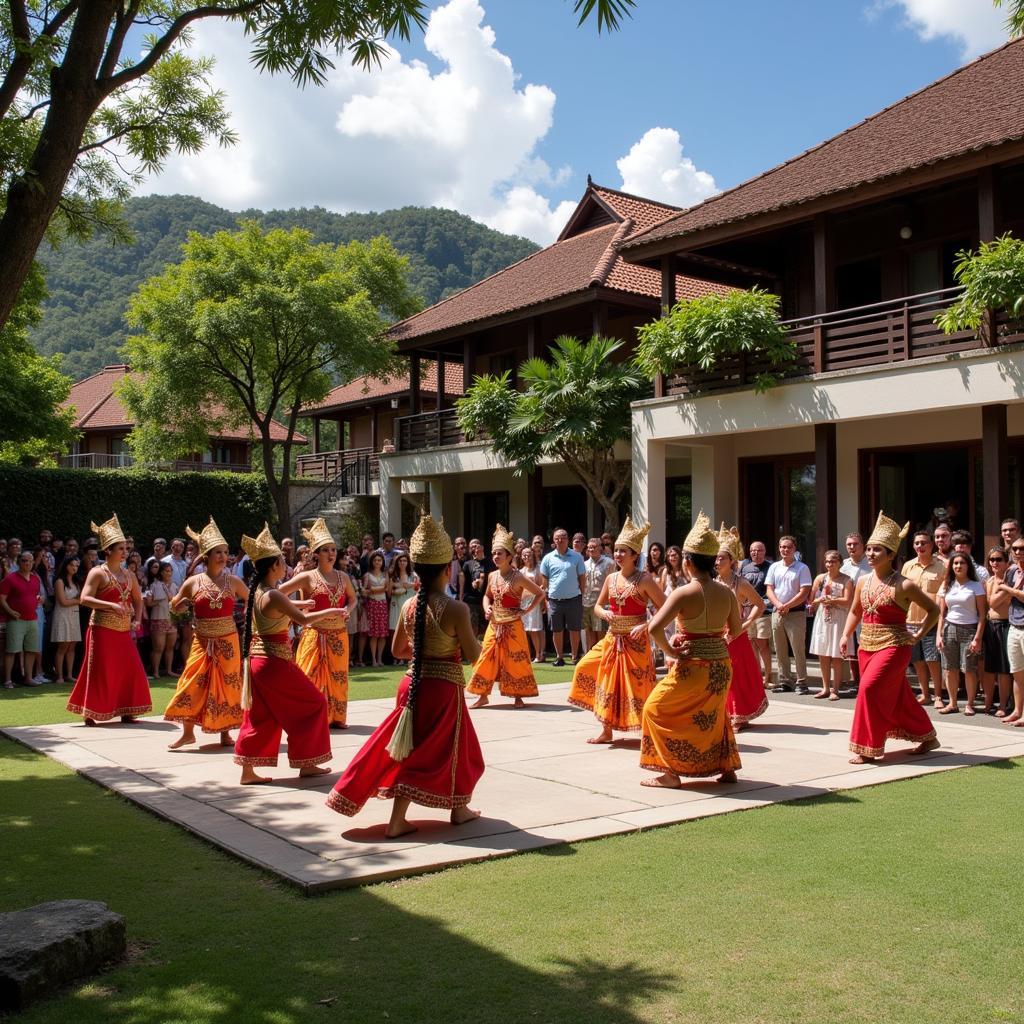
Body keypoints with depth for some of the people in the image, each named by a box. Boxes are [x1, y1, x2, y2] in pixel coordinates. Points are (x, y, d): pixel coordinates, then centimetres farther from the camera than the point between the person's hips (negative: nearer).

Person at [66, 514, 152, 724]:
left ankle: (125, 712, 14)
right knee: (100, 672, -4)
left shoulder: (129, 575, 13)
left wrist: (137, 619, 6)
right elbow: (85, 599, -16)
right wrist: (111, 605, -26)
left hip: (123, 631, 6)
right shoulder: (97, 573, -5)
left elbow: (137, 599, 23)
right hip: (102, 630, -6)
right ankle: (90, 713, 6)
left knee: (130, 669, 4)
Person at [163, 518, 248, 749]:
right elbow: (174, 607, 12)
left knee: (227, 685, 5)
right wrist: (184, 602, -8)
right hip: (202, 641, -1)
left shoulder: (233, 581, 2)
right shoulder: (193, 582, 0)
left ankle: (225, 732, 16)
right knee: (193, 683, -4)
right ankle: (187, 732, 8)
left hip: (227, 641, 1)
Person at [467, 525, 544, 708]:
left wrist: (527, 610, -11)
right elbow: (487, 596, 21)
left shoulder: (518, 578, -12)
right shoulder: (492, 576, 4)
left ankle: (518, 697, 12)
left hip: (512, 626, -5)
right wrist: (487, 608, 1)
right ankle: (483, 695, 13)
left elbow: (540, 593, -5)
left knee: (515, 660, 1)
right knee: (487, 658, 4)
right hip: (494, 625, 5)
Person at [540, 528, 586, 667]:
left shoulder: (576, 556, 1)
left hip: (573, 599, -1)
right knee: (557, 630, 9)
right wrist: (546, 598, 5)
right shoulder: (548, 558, 3)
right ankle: (559, 657, 20)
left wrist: (582, 596, 2)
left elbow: (582, 577, 6)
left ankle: (575, 657, 15)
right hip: (555, 600, 1)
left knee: (574, 629, 4)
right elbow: (544, 579, 9)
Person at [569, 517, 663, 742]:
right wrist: (604, 613, -6)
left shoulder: (644, 579, -10)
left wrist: (645, 626, -20)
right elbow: (597, 606, 17)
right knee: (608, 684, 10)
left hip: (635, 642, -6)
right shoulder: (611, 578, 6)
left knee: (636, 687, -4)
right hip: (612, 639, 6)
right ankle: (606, 730, 22)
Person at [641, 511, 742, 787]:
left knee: (656, 710, 11)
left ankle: (670, 773, 9)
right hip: (722, 665, 6)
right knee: (714, 714, 30)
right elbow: (736, 630, 12)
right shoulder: (726, 593, -1)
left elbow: (655, 628, -25)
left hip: (693, 666, -6)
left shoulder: (684, 593, -17)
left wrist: (670, 651, -11)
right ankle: (727, 768, 32)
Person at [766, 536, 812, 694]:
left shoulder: (802, 568, -2)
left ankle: (801, 683, 0)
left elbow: (804, 592, -8)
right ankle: (785, 682, 15)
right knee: (780, 650, 8)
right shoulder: (774, 567, 12)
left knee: (798, 650, -6)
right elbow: (769, 589, 6)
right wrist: (778, 605, -11)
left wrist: (787, 606, -14)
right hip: (777, 613, 5)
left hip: (796, 613, -5)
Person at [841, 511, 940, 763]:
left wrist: (918, 634, -6)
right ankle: (927, 737, 31)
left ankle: (868, 749, -7)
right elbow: (855, 612, 19)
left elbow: (933, 610, -1)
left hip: (893, 646, -7)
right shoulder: (863, 581, 6)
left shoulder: (903, 586, -10)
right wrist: (846, 636, 7)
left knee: (870, 689, -17)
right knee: (896, 697, 13)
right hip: (867, 645, 7)